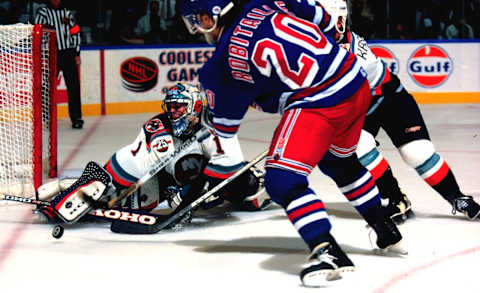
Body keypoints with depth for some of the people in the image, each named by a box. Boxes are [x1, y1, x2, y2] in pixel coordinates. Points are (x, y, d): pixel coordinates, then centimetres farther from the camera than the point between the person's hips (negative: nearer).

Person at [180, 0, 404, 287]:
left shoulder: (230, 54, -8)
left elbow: (224, 124, 3)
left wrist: (208, 116, 27)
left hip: (318, 102, -9)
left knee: (282, 179, -9)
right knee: (341, 162, 31)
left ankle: (328, 252, -19)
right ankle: (386, 231, 45)